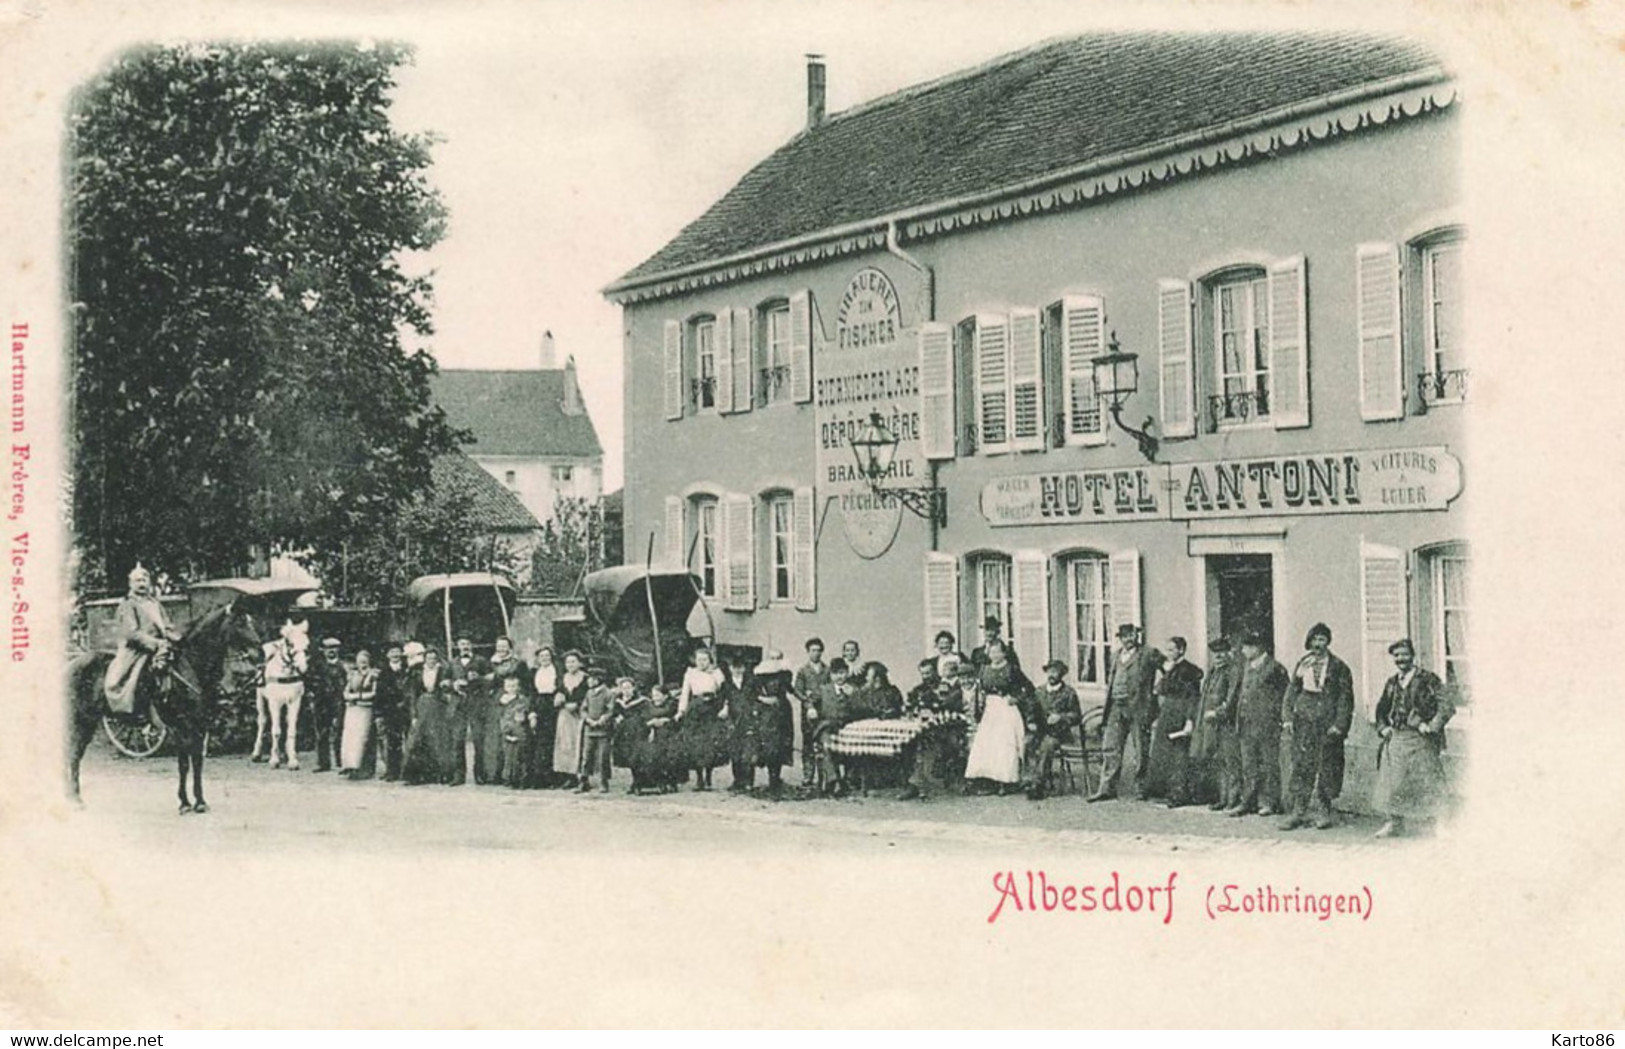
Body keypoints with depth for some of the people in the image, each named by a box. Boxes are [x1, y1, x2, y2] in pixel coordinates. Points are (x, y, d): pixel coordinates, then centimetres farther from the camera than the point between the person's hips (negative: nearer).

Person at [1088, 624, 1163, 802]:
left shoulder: (1149, 654, -2)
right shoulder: (1118, 655, 16)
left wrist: (1157, 688, -6)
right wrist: (1108, 704, 14)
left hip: (1139, 707, -5)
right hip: (1116, 707, 5)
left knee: (1141, 751, 2)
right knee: (1112, 749, 1)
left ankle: (1141, 787, 13)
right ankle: (1107, 788, 2)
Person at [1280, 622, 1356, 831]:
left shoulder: (1338, 667, 1)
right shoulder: (1302, 665, 11)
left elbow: (1346, 698, -2)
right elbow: (1291, 692, 13)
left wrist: (1339, 724, -10)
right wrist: (1287, 717, 1)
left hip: (1328, 725, -2)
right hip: (1304, 722, 2)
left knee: (1328, 767, 2)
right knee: (1301, 765, -2)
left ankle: (1323, 811, 11)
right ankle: (1298, 811, 0)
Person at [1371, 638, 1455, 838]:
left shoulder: (1428, 679, -5)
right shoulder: (1392, 683, 13)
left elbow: (1447, 706, -11)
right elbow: (1381, 709, 25)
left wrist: (1432, 727, -16)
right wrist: (1383, 727, 10)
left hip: (1420, 740, -5)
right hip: (1395, 738, 5)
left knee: (1426, 783, -4)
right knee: (1392, 781, 4)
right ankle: (1393, 823, 14)